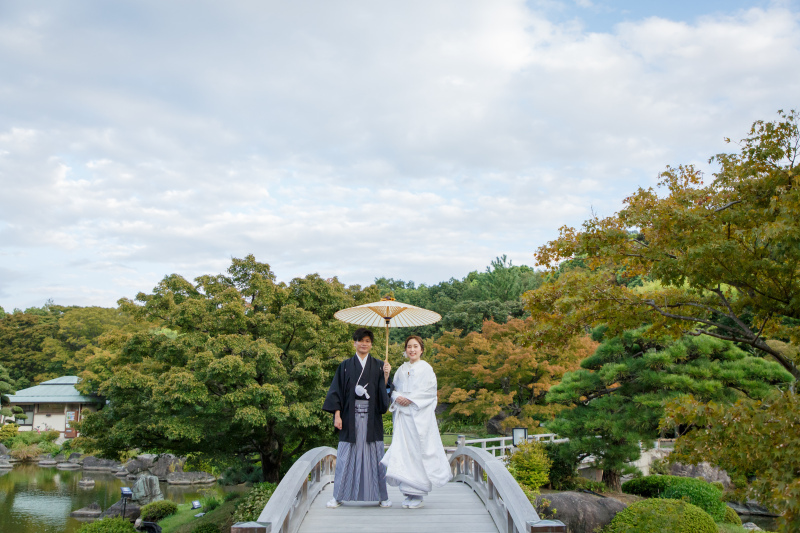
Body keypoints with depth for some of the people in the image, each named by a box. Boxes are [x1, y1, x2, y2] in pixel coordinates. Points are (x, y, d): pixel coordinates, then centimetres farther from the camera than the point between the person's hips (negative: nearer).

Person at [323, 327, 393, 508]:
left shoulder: (378, 366, 9)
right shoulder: (345, 366, 7)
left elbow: (384, 391, 3)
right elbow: (336, 391, 3)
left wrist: (386, 376, -14)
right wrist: (337, 415, -5)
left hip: (372, 417, 0)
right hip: (351, 417, 0)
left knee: (375, 455, 2)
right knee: (347, 456, 0)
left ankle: (382, 496, 10)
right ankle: (338, 496, 9)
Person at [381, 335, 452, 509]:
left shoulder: (426, 369, 1)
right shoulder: (401, 369, 15)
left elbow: (430, 391, -6)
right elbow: (394, 388, 15)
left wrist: (410, 399, -13)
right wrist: (397, 397, -6)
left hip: (420, 416, -4)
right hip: (402, 416, 4)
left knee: (419, 452, -4)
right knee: (403, 451, -1)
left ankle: (419, 494, 4)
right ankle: (409, 492, 7)